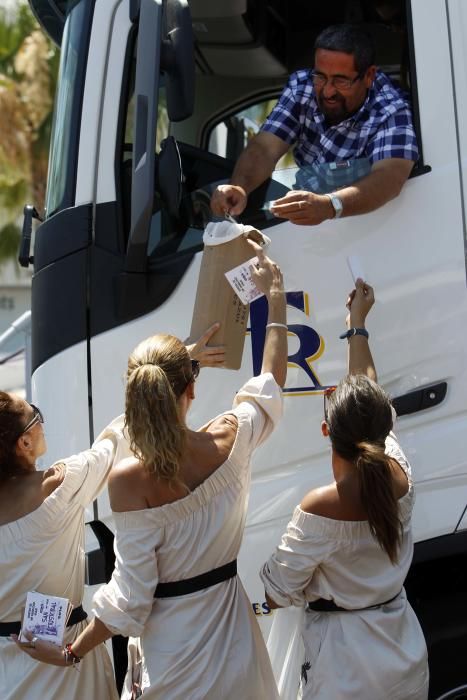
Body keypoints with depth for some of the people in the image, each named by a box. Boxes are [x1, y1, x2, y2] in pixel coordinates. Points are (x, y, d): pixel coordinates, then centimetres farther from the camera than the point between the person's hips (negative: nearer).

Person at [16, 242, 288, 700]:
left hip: (172, 658, -3)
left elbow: (130, 597, -18)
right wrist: (276, 297, 18)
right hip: (231, 643, 3)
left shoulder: (128, 481, -24)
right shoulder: (228, 443, -15)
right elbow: (271, 382, 7)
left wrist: (72, 653, -5)